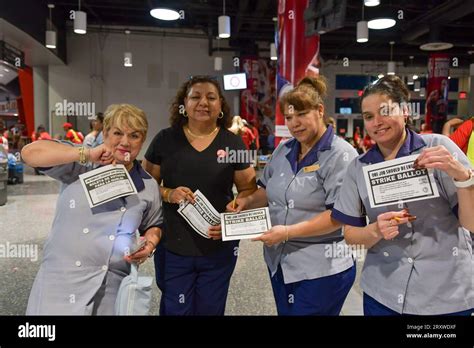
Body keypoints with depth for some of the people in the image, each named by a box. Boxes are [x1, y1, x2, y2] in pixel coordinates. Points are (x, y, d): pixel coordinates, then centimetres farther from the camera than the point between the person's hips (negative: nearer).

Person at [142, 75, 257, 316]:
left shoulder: (233, 143, -1)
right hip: (173, 248, 0)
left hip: (219, 249, 1)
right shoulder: (165, 139, -2)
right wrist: (168, 194, -16)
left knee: (210, 310, 18)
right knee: (175, 310, 13)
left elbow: (248, 189, 3)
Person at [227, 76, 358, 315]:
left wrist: (288, 232, -25)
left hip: (322, 270, -6)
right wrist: (249, 201, -3)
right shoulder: (283, 151, 7)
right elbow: (269, 191, 17)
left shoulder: (341, 155, -14)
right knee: (285, 312, 21)